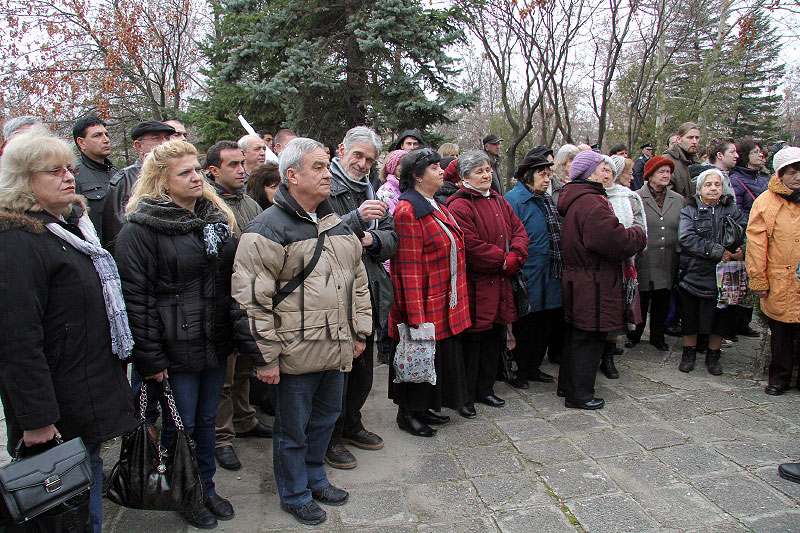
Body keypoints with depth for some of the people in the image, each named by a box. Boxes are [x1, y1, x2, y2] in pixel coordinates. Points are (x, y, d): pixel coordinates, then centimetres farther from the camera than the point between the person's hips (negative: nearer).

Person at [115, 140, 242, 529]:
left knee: (206, 419, 19)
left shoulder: (217, 217, 8)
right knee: (181, 425, 10)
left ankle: (207, 488, 37)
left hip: (216, 342, 6)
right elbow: (136, 296, -14)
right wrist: (151, 358, -15)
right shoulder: (140, 229, -12)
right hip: (177, 348, -5)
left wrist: (236, 334, 11)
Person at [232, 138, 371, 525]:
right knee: (292, 429, 11)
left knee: (324, 419, 22)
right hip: (294, 356, -7)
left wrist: (359, 332, 15)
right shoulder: (267, 229, -14)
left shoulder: (335, 224, 10)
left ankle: (315, 480, 45)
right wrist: (265, 357, -15)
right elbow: (251, 299, -16)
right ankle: (295, 496, 33)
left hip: (336, 350, 7)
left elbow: (357, 280, 17)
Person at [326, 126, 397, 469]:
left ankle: (350, 424, 38)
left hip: (368, 293, 8)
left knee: (363, 366, 19)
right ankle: (330, 437, 21)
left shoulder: (370, 192, 15)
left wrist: (373, 239, -9)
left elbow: (393, 240, 12)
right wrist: (357, 219, -31)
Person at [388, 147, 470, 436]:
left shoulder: (436, 206, 13)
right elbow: (409, 267, -21)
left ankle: (423, 407, 34)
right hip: (423, 304, -9)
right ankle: (407, 413, 24)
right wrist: (416, 315, -22)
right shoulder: (408, 211, -17)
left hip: (444, 304, 9)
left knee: (441, 354, 17)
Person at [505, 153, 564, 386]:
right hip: (528, 276, -8)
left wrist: (559, 270, 19)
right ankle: (517, 370, 17)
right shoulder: (513, 199, -11)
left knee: (545, 323, 14)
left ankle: (533, 367, 28)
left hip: (549, 277, 8)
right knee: (524, 325, 1)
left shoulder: (546, 199, 15)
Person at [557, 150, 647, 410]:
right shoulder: (591, 203, -20)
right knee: (589, 339, 0)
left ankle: (568, 385, 32)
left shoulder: (576, 200, 13)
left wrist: (630, 236, 9)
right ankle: (579, 395, 11)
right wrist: (638, 235, -5)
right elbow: (617, 241, -25)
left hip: (578, 279, 10)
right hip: (593, 286, -10)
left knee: (577, 335, 20)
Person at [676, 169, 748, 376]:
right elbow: (686, 238, -13)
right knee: (690, 317, 6)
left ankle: (713, 356, 26)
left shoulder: (732, 209, 11)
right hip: (695, 273, -2)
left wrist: (742, 250, -23)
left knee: (722, 317, 8)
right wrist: (717, 251, -20)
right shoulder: (689, 211, 2)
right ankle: (689, 352, 26)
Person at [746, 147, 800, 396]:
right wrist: (758, 280, -3)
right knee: (780, 333, 11)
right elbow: (756, 245, -1)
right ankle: (779, 377, 26)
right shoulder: (766, 202, -1)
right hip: (779, 283, -1)